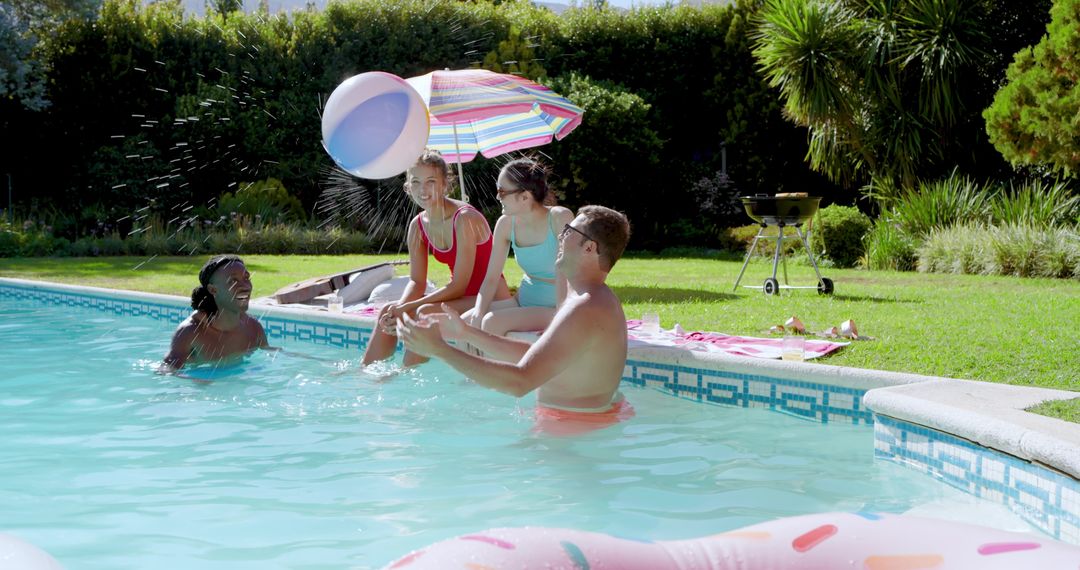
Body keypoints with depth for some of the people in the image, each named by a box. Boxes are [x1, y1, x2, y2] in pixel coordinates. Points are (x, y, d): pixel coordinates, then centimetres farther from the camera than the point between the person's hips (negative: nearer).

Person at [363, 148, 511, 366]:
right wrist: (400, 306, -20)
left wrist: (408, 307, -24)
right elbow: (416, 282, 2)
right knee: (388, 311, -4)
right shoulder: (418, 225, 1)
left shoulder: (465, 219, -22)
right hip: (459, 298, 8)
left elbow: (458, 286, -22)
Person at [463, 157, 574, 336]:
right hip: (523, 300, 6)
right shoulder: (506, 224, -1)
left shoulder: (560, 219, -17)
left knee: (492, 322, -25)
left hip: (553, 307, -6)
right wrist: (478, 312, -19)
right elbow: (491, 278, -1)